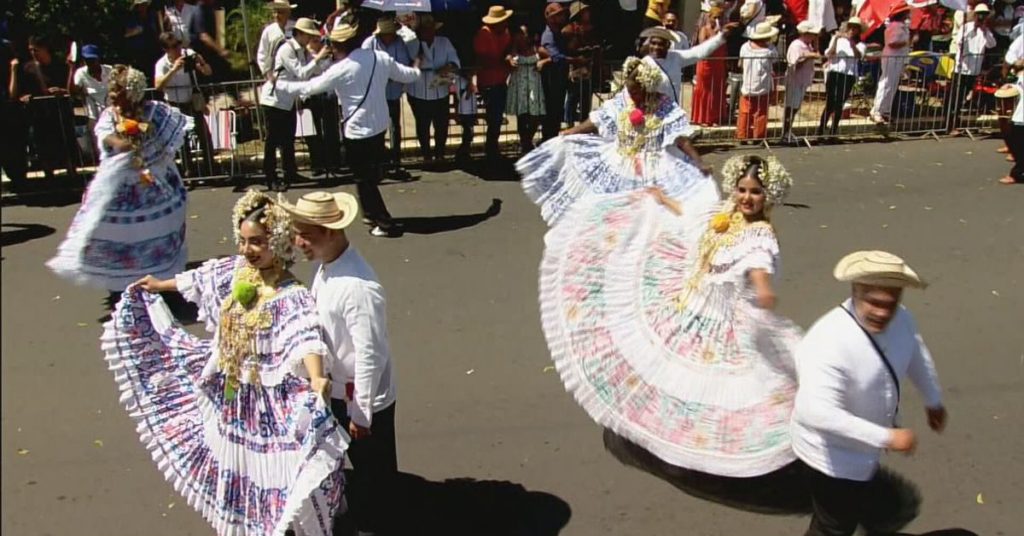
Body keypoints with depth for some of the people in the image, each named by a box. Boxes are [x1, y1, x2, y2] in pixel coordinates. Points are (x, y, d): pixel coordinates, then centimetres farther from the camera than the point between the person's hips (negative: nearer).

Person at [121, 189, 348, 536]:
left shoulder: (292, 297, -28)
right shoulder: (236, 271, -5)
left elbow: (306, 338, -46)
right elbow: (198, 280, 16)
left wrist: (317, 379, -65)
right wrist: (160, 285, 32)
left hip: (268, 400, -8)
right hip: (228, 391, 8)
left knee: (272, 469, 2)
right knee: (234, 463, 28)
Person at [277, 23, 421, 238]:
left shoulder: (340, 69, -17)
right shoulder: (380, 58, -2)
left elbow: (309, 88, -7)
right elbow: (408, 75, 10)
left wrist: (278, 84, 8)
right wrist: (416, 69, 35)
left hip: (358, 130, -7)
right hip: (379, 125, 7)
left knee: (364, 179, 5)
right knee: (372, 174, 21)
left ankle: (385, 224, 7)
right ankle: (373, 214, 34)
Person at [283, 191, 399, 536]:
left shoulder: (358, 287, -32)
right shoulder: (323, 267, -4)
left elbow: (370, 355, -28)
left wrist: (361, 414, -20)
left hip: (363, 398, -8)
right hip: (336, 391, 8)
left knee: (371, 469, 16)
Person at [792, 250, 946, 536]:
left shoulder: (901, 320, -15)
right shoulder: (828, 343, -40)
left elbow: (917, 353, 8)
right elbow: (819, 413, -45)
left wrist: (933, 400, 22)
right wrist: (887, 437, -40)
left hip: (866, 444, 8)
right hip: (835, 452, -8)